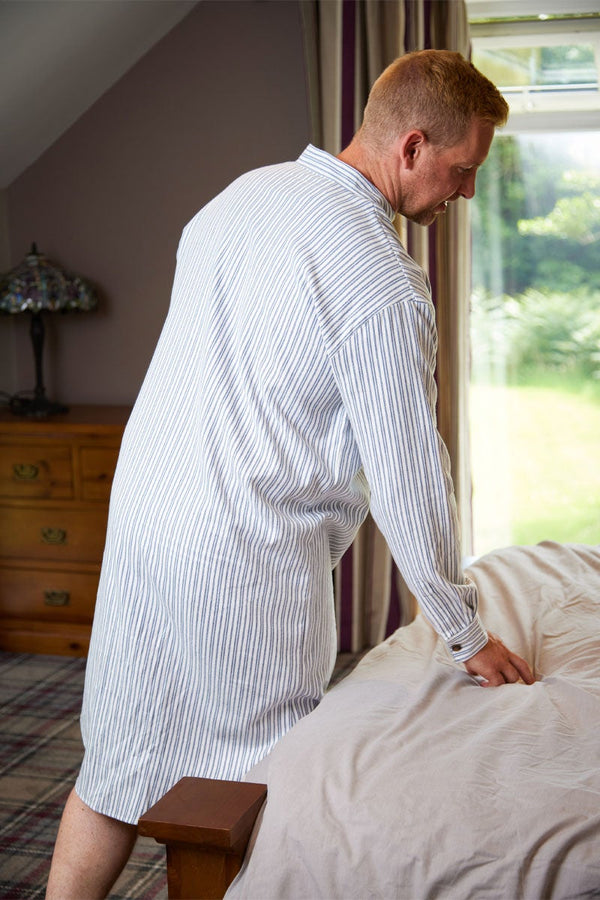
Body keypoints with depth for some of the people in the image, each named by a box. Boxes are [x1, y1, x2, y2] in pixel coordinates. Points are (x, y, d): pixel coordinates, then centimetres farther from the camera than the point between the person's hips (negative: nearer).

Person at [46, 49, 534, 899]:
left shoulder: (247, 189, 6)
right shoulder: (383, 284, -18)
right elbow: (409, 477, -15)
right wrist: (467, 634, -3)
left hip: (140, 514, 7)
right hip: (248, 561, -7)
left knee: (119, 762, 17)